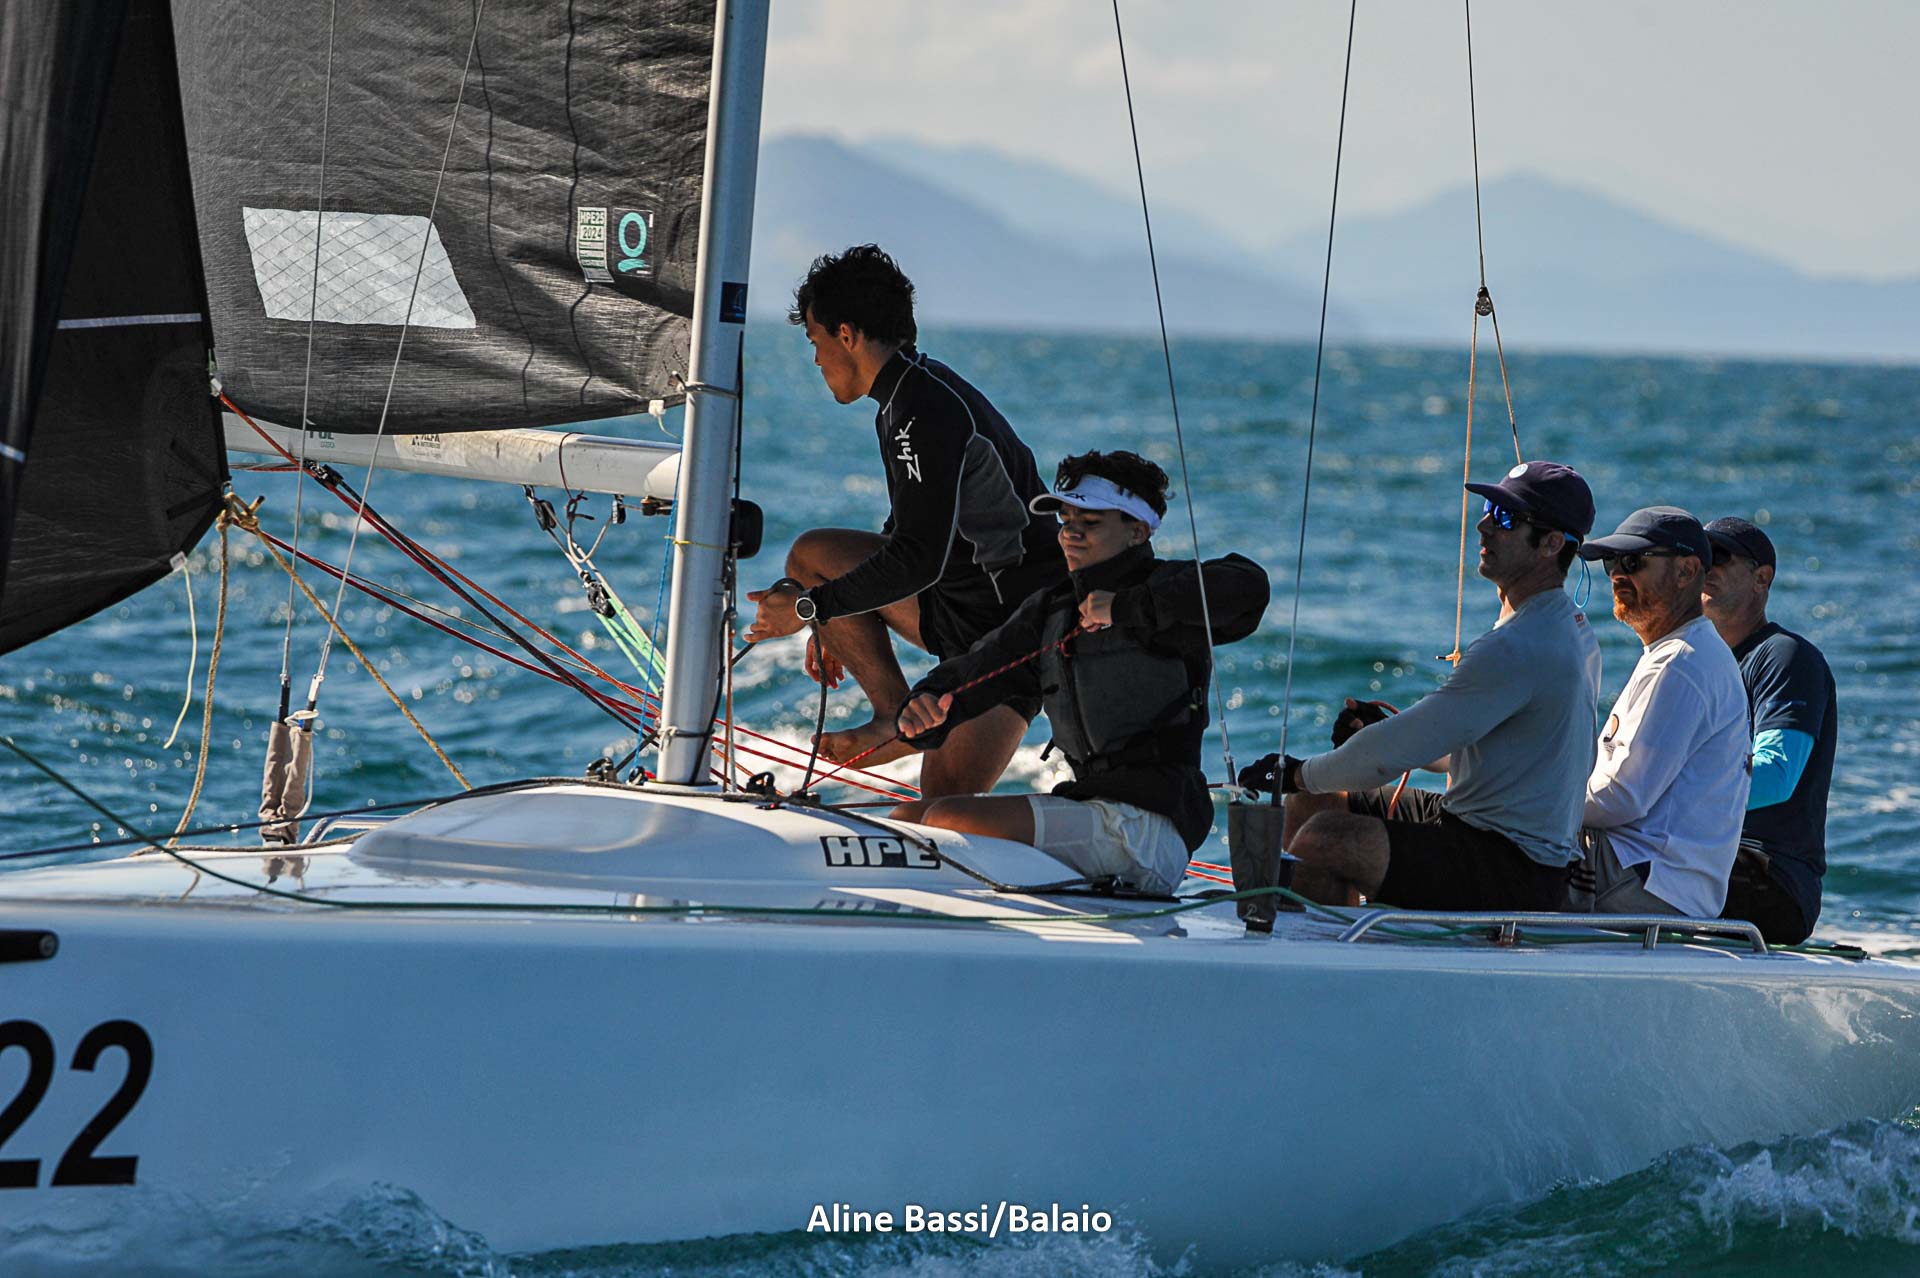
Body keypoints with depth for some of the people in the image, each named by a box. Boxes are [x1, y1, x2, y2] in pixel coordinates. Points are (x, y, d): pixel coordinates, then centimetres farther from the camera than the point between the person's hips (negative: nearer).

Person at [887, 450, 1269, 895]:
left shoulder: (1164, 588, -5)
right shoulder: (1050, 609, 19)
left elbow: (1249, 586, -26)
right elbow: (974, 670, 14)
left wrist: (1127, 607, -21)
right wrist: (925, 706, -10)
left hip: (1149, 822, -9)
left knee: (948, 820, -20)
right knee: (908, 819, 9)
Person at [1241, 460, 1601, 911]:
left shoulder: (1517, 648, -22)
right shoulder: (1571, 629, 13)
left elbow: (1398, 751, -21)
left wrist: (1296, 773, -7)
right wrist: (1382, 732, 8)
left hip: (1516, 874, -11)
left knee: (1322, 840, -27)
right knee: (1315, 801, 16)